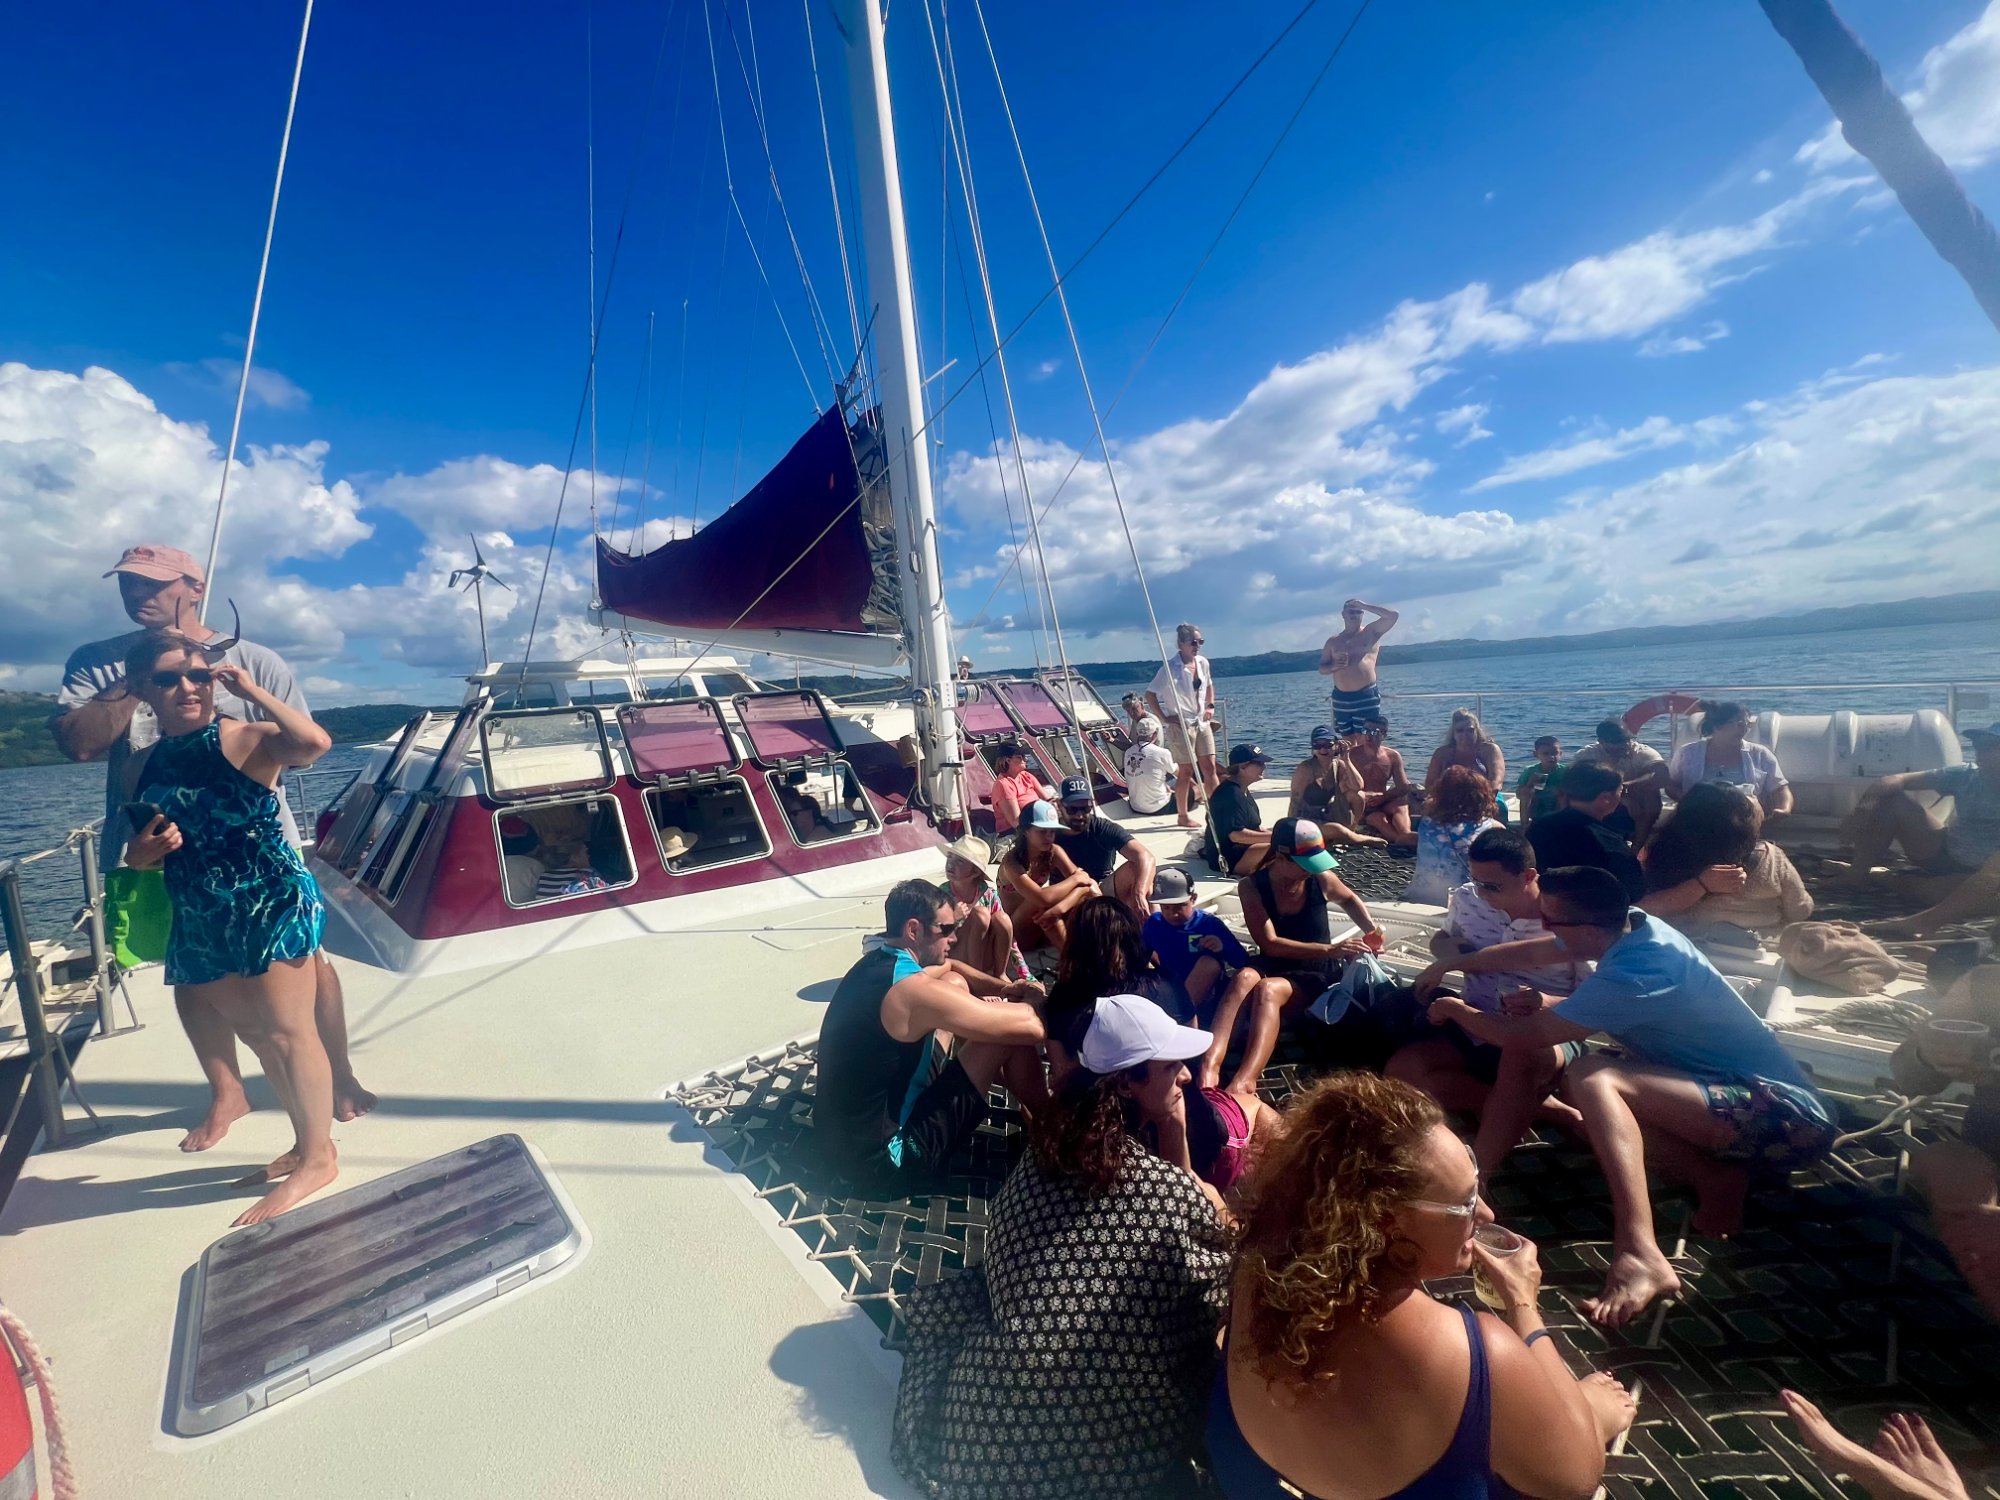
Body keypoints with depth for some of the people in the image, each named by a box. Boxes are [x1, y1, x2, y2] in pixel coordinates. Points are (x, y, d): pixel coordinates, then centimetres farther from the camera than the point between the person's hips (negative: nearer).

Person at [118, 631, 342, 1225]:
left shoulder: (245, 740, -9)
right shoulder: (140, 768, 10)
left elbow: (314, 742, -34)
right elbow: (136, 856, 18)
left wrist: (250, 690, -22)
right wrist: (151, 846, -6)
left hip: (272, 905, -7)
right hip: (201, 925, 7)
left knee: (287, 1033, -2)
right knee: (258, 1038, 16)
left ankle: (318, 1158, 11)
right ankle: (307, 1143, 32)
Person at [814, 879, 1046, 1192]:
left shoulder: (876, 962, 0)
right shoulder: (913, 991, -29)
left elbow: (949, 966, 20)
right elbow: (1030, 1026, -25)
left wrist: (1004, 987, 6)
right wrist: (1033, 1000, -2)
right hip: (881, 1158, -9)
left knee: (956, 984, 12)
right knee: (1013, 1035, -8)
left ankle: (1011, 1081, 33)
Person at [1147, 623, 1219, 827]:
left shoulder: (1203, 663, 4)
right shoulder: (1170, 667, -14)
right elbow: (1150, 694, -13)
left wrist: (1210, 706, 10)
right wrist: (1164, 718, -14)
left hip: (1202, 723, 6)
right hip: (1181, 726, -6)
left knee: (1209, 768, 5)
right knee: (1186, 772, 1)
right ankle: (1183, 816, 14)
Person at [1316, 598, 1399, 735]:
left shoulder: (1371, 632, 6)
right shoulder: (1333, 641, 13)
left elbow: (1393, 615, -7)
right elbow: (1322, 669, 14)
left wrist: (1364, 606, -6)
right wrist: (1334, 666, -9)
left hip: (1367, 696, -3)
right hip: (1341, 698, 3)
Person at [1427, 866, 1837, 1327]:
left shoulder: (1635, 971, -28)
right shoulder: (1635, 925, -3)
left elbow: (1522, 1036, -23)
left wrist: (1455, 1009, -7)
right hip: (1752, 1099, 9)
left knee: (1591, 1077, -31)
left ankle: (1640, 1256, -36)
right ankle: (1717, 1180, -3)